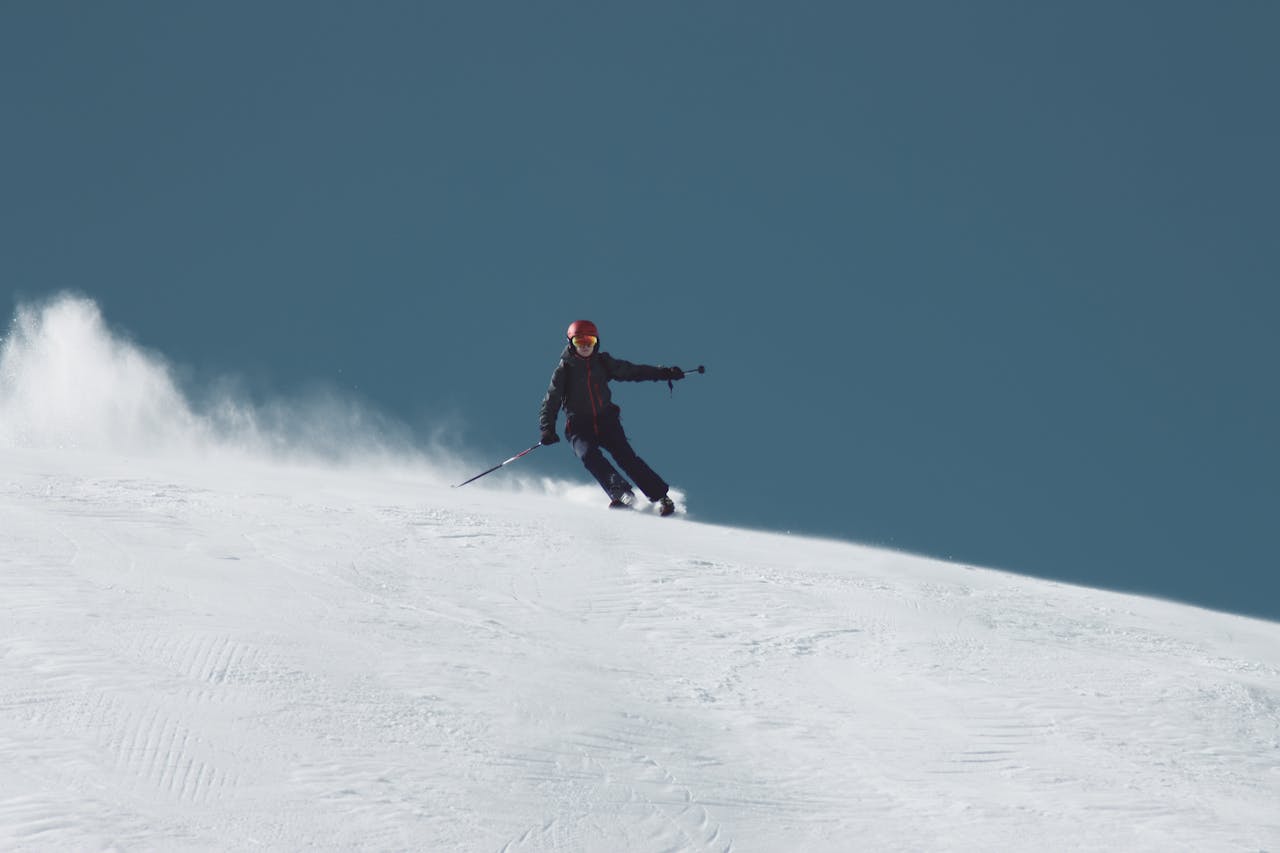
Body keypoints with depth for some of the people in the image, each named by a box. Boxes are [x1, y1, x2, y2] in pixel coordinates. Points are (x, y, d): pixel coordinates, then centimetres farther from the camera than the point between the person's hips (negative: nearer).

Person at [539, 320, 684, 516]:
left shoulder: (602, 363, 7)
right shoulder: (564, 370, 0)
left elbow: (632, 371, 12)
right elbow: (551, 402, 1)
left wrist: (664, 373, 6)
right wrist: (547, 429, -13)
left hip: (606, 421, 2)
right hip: (579, 427, -2)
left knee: (626, 457, -15)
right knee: (589, 455, -30)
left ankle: (660, 497, -13)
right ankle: (620, 492, -42)